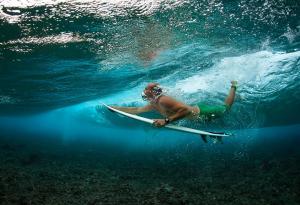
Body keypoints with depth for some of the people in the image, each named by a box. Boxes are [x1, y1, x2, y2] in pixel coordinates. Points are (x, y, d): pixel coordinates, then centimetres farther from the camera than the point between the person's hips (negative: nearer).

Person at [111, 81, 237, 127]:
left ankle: (233, 86, 33)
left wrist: (167, 120, -48)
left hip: (201, 112, -6)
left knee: (225, 107, 15)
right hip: (197, 109, 6)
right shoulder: (154, 105, -3)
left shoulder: (164, 101, -33)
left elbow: (186, 110, -42)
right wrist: (115, 108, 4)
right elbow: (135, 110, 6)